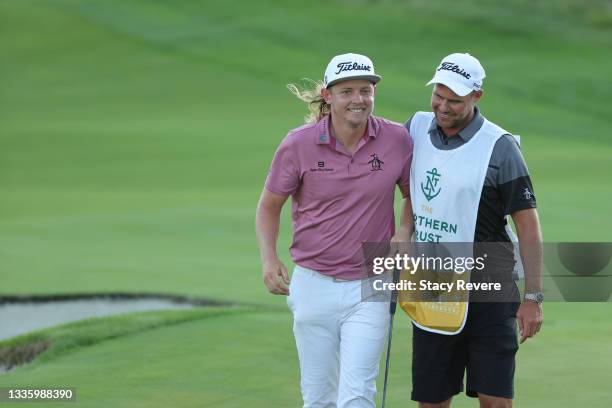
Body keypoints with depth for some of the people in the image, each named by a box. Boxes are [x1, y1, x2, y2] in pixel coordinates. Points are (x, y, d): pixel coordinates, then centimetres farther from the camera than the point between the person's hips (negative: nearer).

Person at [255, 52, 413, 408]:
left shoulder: (397, 140, -5)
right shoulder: (298, 144, -7)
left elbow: (412, 196, 12)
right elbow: (269, 206, 6)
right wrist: (269, 258, -9)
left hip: (370, 288, -1)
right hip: (313, 285, 1)